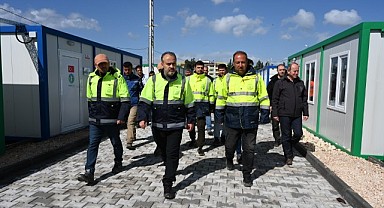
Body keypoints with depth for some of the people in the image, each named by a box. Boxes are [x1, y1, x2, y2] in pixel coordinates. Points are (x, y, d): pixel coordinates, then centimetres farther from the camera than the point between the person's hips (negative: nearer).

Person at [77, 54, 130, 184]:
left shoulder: (117, 77, -9)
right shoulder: (91, 78, 8)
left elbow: (125, 99, -11)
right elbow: (89, 99, 18)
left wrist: (122, 117, -17)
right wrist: (91, 114, 18)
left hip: (112, 120, -4)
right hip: (95, 121, 4)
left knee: (116, 143, 14)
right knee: (92, 145, 0)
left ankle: (118, 164, 36)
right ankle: (89, 173, 3)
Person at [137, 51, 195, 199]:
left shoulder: (182, 81, 0)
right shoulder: (154, 80, -1)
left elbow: (189, 103, 7)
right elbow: (145, 101, -5)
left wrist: (190, 120, 8)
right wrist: (142, 118, -17)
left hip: (176, 125, -2)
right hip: (158, 125, 2)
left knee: (172, 155, -2)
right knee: (163, 152, 18)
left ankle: (168, 184, 8)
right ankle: (171, 171, 45)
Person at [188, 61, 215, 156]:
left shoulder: (207, 80, 8)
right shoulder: (189, 78, 11)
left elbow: (211, 94, 10)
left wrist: (211, 105, 6)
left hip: (202, 104, -2)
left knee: (201, 126, -6)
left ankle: (200, 147, -1)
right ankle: (193, 139, 37)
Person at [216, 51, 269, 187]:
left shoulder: (256, 77, 3)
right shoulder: (228, 77, 5)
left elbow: (263, 97, 8)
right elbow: (222, 96, 11)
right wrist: (219, 111, 9)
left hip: (251, 120, -1)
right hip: (232, 119, 1)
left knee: (249, 149, 6)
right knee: (230, 145, 12)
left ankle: (247, 174, 22)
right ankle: (229, 160, 45)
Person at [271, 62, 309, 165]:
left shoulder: (301, 83, 13)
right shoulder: (280, 83, -1)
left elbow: (304, 99, 17)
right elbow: (275, 99, -2)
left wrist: (305, 113, 12)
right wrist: (275, 113, -6)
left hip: (297, 115, 4)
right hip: (284, 114, -4)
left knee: (298, 134, 2)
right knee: (286, 136, 4)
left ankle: (289, 146, 31)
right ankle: (288, 156, 17)